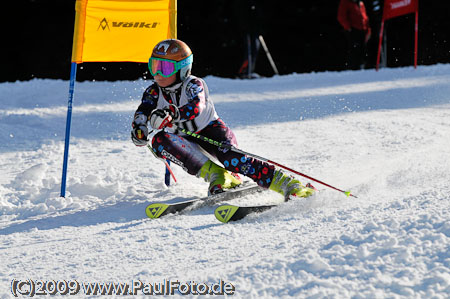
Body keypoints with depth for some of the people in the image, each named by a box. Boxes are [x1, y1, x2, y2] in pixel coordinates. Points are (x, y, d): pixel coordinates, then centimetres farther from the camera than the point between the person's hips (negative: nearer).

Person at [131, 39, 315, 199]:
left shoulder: (193, 84, -14)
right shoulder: (154, 92, 0)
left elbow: (196, 107, -35)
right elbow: (143, 112, -15)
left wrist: (173, 113, -55)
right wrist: (138, 129, -39)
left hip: (211, 130, -4)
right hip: (187, 144, 4)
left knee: (231, 159, -34)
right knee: (159, 140, -28)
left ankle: (286, 184, -33)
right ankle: (215, 174, -29)